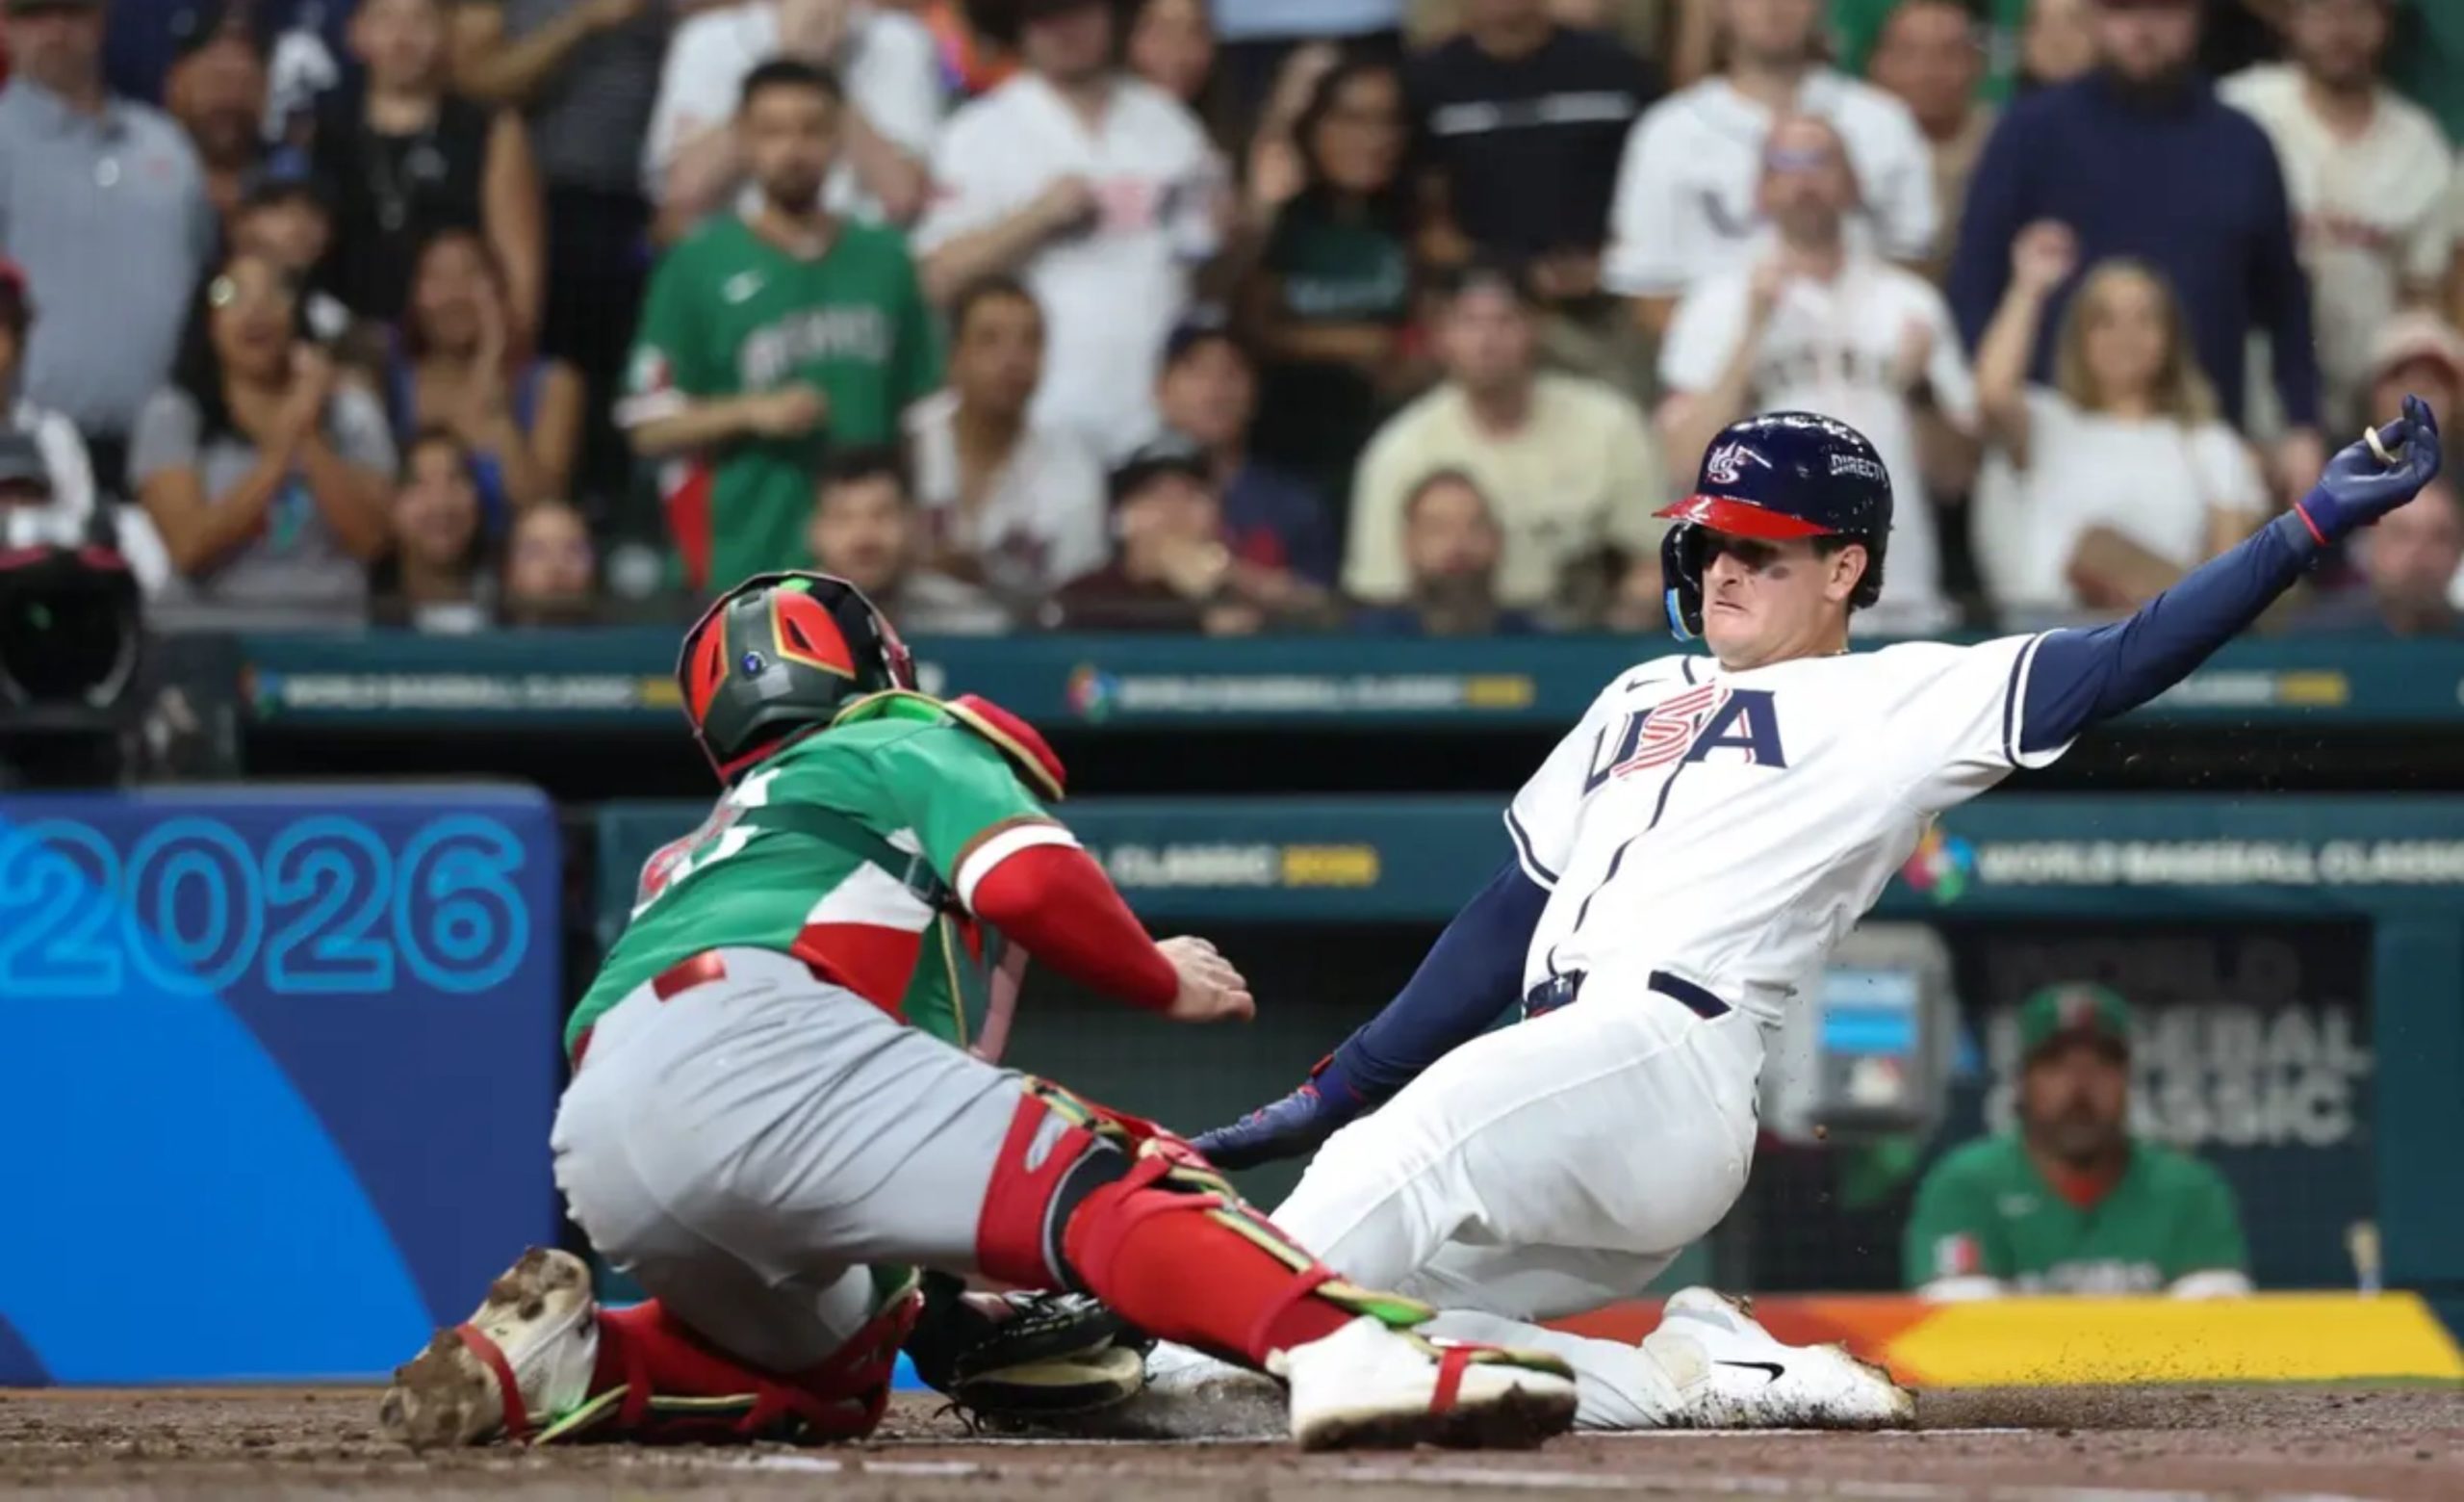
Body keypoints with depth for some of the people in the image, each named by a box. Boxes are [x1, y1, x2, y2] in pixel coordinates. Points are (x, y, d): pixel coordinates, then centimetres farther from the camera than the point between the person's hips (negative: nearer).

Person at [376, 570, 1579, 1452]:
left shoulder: (689, 852, 43)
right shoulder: (909, 746, 23)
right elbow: (1030, 882, 2)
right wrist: (1165, 982, 18)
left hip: (594, 1144, 7)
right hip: (749, 1036, -7)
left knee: (834, 1371, 27)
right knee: (1103, 1183, -17)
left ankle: (560, 1359, 4)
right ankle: (1340, 1353, -43)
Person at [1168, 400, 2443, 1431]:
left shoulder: (1894, 704, 9)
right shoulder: (1642, 701, 30)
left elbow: (2120, 667, -2)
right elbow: (1513, 920, 29)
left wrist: (2311, 528, -12)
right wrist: (1327, 1095, 23)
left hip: (1663, 1057, -8)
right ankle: (1703, 1376, -5)